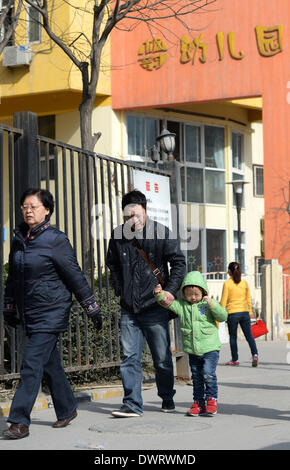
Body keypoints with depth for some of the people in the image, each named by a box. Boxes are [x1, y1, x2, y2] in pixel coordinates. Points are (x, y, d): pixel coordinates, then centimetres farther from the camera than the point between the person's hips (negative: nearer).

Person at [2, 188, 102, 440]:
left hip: (52, 313, -7)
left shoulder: (56, 240, -11)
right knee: (50, 364, 15)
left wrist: (93, 309, -5)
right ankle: (67, 410, 30)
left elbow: (76, 277, -8)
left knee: (32, 364, -12)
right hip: (29, 314, 7)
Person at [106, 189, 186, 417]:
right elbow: (112, 265, 19)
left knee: (162, 358, 7)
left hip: (155, 307, -3)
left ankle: (167, 397, 27)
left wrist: (169, 291, -8)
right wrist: (120, 291, 10)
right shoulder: (118, 236, 2)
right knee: (130, 357, -2)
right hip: (129, 309, 3)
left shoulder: (162, 233, -7)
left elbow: (178, 262, 0)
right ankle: (132, 404, 0)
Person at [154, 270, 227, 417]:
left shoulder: (208, 304, 0)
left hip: (210, 348, -3)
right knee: (196, 377, 10)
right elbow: (167, 302, -2)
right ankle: (199, 403, 18)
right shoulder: (182, 305, 5)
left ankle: (211, 400, 1)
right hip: (192, 350, 4)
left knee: (208, 374, -13)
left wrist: (212, 304, -19)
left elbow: (223, 317, -6)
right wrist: (159, 294, -21)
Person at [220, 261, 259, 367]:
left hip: (232, 313, -3)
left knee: (233, 337, 9)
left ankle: (235, 359, 13)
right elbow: (248, 299, 10)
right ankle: (255, 354, -15)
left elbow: (223, 300, -6)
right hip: (244, 312, 3)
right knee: (249, 335, 4)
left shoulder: (227, 283, -6)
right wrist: (249, 312, 19)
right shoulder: (245, 283, 5)